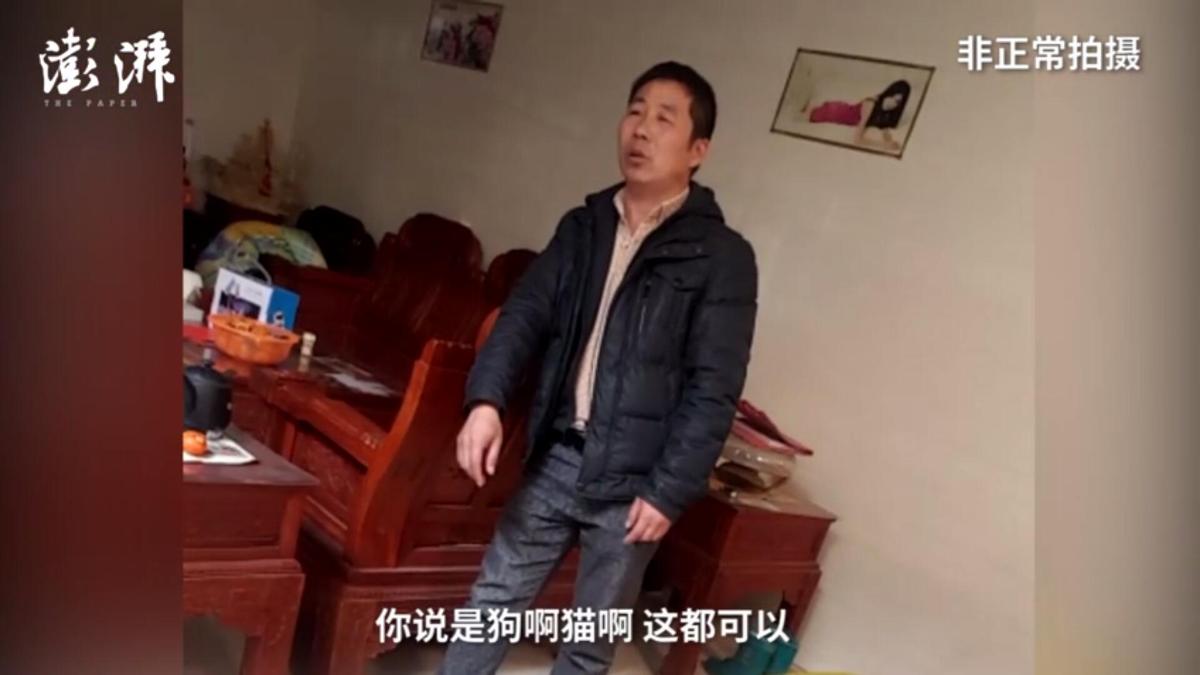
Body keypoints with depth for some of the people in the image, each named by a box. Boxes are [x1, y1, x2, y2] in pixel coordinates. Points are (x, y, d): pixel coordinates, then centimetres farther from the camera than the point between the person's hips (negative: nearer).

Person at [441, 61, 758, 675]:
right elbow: (526, 314, -1)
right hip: (554, 457, 4)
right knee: (493, 601, 13)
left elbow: (713, 391, -12)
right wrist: (487, 399, -18)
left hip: (630, 481, -4)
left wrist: (668, 491, -15)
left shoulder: (722, 258, -10)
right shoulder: (583, 226, 6)